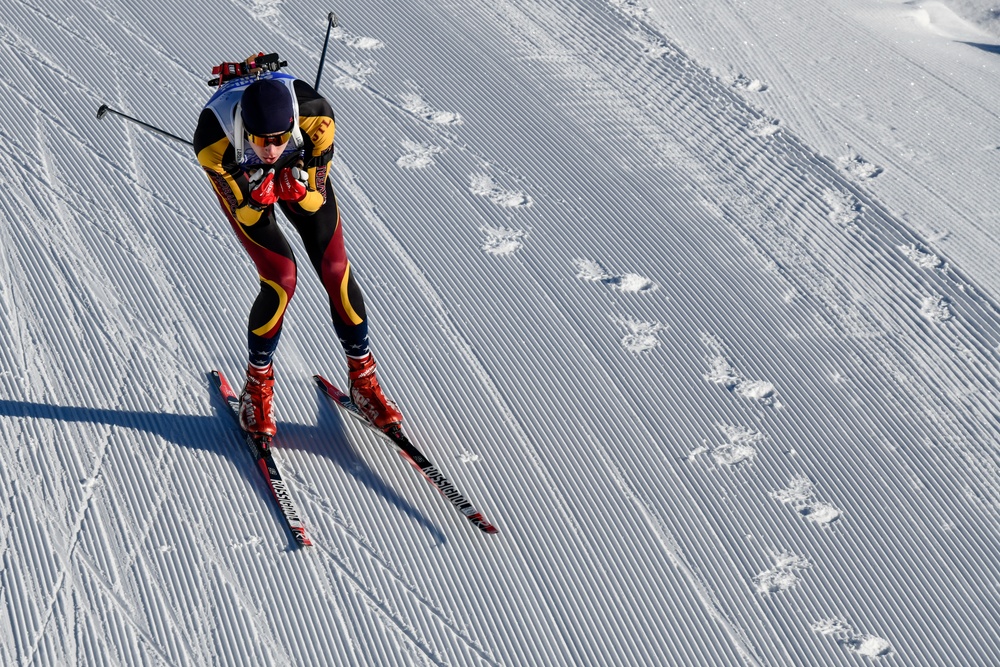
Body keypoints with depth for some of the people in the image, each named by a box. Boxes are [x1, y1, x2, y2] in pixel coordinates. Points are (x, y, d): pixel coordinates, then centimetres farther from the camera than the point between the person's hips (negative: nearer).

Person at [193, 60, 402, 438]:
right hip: (241, 180, -2)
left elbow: (316, 200, -23)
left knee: (335, 272, -7)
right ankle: (259, 382, 9)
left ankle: (363, 377, 13)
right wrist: (257, 199, -46)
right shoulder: (213, 139, -40)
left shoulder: (316, 117, -38)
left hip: (298, 167, 2)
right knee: (281, 281, -16)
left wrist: (301, 190, -45)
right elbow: (245, 215, -25)